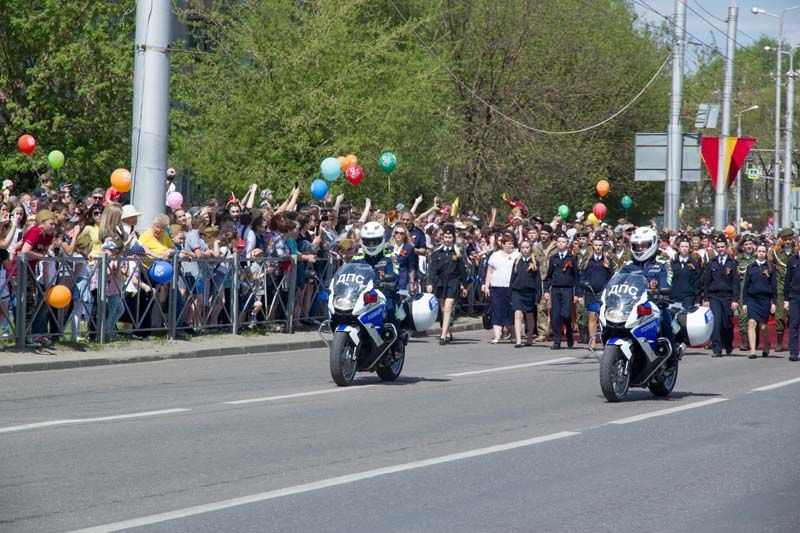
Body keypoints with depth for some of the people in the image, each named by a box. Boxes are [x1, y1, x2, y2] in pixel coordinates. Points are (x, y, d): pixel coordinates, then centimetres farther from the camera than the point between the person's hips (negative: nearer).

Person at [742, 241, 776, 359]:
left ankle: (766, 347, 31)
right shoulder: (750, 267, 7)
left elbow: (774, 286, 5)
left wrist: (773, 302, -1)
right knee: (751, 323, -14)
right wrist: (744, 302, 5)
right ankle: (752, 350, -16)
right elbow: (746, 286, 9)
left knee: (763, 327, 5)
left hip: (765, 299, -1)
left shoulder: (771, 268, 4)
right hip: (752, 299, 1)